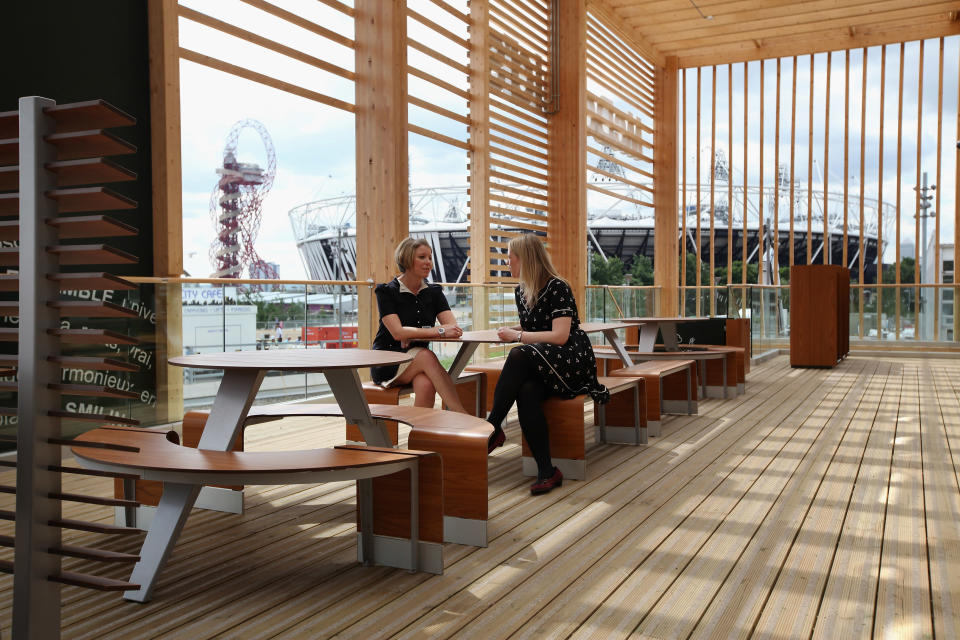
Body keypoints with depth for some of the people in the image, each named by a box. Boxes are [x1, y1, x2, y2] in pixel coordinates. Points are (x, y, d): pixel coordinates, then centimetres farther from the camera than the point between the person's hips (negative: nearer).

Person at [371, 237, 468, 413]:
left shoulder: (434, 292, 9)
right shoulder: (387, 292, -4)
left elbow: (453, 327, -4)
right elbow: (398, 332, -17)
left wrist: (413, 335, -19)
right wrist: (439, 331, -26)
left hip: (418, 361, 3)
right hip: (387, 363, -3)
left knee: (426, 384, -34)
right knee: (426, 356, -34)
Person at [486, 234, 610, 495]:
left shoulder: (557, 288, -9)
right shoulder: (521, 291, 14)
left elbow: (560, 336, -17)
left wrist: (518, 336, -12)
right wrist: (511, 330, 7)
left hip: (572, 359, -6)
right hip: (538, 368, 6)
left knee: (518, 355, -34)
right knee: (525, 393, -30)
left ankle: (492, 428, -27)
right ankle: (547, 471, -33)